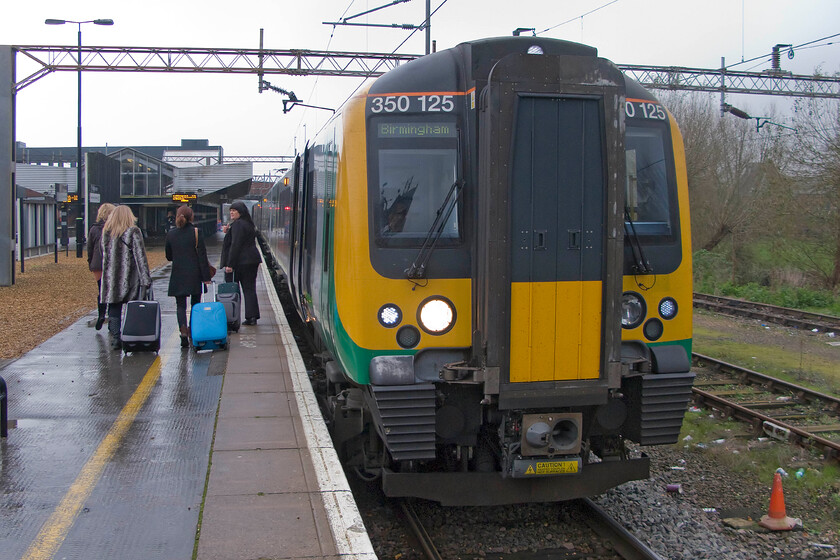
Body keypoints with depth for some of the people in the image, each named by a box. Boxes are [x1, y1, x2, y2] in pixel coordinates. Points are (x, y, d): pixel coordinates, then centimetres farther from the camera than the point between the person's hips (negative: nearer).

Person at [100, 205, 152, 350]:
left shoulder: (106, 232, 6)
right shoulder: (133, 232, -7)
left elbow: (104, 255, 11)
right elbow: (140, 257, -9)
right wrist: (146, 279, -9)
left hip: (111, 278, 3)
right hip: (130, 278, -3)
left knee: (114, 310, 7)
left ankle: (115, 338, 3)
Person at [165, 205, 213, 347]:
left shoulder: (171, 235, 1)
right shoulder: (196, 232, -7)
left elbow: (169, 257, 10)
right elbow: (202, 256, -9)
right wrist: (206, 276, -6)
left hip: (178, 275, 1)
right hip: (194, 275, -1)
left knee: (180, 305, 3)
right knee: (195, 304, 15)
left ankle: (183, 330, -18)